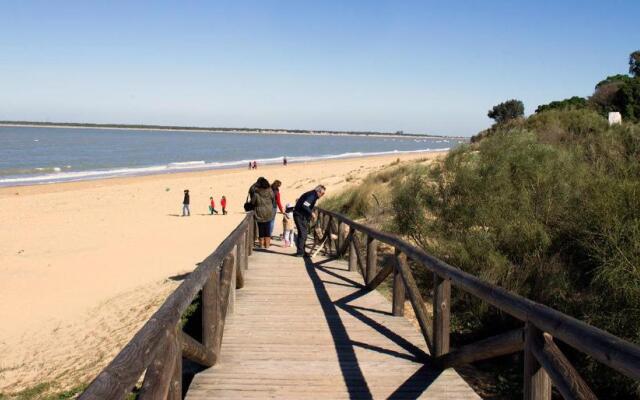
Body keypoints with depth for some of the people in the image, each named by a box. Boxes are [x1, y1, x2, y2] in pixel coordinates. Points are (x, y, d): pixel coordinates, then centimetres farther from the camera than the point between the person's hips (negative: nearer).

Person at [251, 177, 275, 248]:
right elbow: (273, 200, 4)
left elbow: (252, 203, -7)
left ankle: (262, 245, 13)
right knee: (267, 229, 13)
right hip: (269, 214, 3)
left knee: (261, 230, 9)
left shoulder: (256, 193, -18)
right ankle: (267, 245, 17)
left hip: (260, 214, -3)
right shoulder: (270, 192, -10)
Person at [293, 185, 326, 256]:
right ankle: (300, 252, -7)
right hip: (300, 216, -10)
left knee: (303, 234, 14)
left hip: (302, 216, 10)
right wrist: (311, 213, -19)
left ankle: (301, 251, 21)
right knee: (303, 233, -9)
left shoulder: (313, 195, 14)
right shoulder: (312, 195, -16)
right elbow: (304, 206, -26)